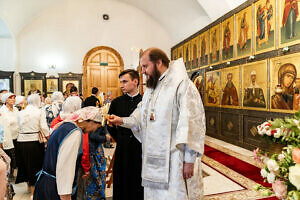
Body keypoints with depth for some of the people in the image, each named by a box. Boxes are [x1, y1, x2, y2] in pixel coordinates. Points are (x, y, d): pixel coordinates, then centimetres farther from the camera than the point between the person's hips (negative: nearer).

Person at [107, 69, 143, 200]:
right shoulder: (116, 102, 5)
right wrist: (119, 139, 8)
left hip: (140, 150, -2)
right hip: (122, 150, 2)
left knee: (139, 184, 9)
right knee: (121, 184, 10)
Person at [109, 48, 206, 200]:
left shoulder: (182, 85, -14)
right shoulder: (150, 89, 13)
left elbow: (192, 124, -17)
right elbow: (141, 116, 14)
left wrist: (189, 159, -17)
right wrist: (123, 121, -2)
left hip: (174, 159, -7)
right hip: (153, 159, 8)